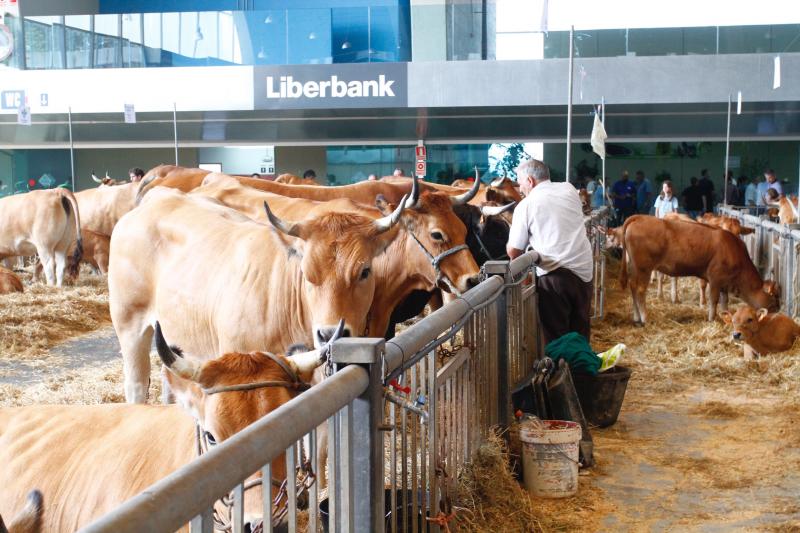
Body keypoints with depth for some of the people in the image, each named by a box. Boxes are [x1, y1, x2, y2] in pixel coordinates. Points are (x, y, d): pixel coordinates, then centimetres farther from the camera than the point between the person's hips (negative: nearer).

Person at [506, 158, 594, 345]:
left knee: (555, 337, 5)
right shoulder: (570, 190, 9)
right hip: (584, 271, 5)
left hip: (553, 275, -5)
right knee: (580, 333, 14)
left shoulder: (525, 205, -4)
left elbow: (513, 251, -2)